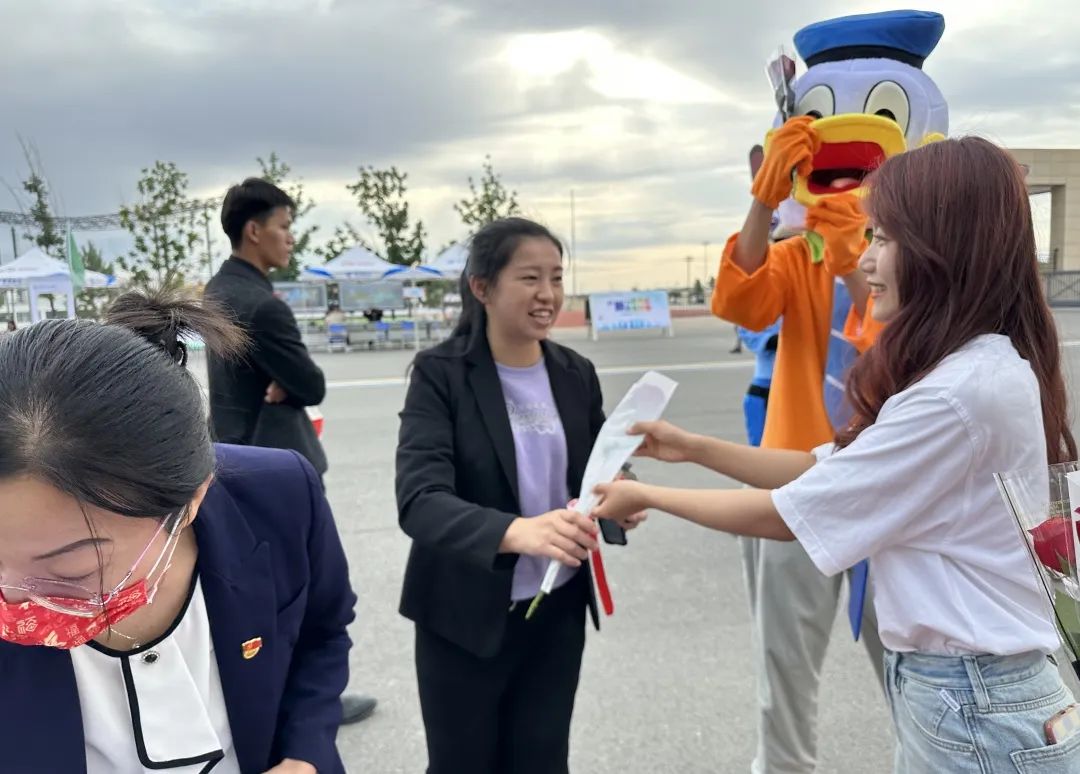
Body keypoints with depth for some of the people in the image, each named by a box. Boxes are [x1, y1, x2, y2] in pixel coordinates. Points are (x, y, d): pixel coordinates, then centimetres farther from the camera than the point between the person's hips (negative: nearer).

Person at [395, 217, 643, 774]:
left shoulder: (576, 374, 0)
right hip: (466, 616, -4)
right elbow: (419, 501, -26)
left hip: (558, 610, 4)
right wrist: (518, 532, -43)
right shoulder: (440, 374, -15)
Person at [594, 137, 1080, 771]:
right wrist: (696, 447, 3)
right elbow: (827, 470, 7)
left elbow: (785, 516, -19)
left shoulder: (958, 392, -26)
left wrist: (646, 496, -7)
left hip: (974, 707, -8)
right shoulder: (985, 366, 7)